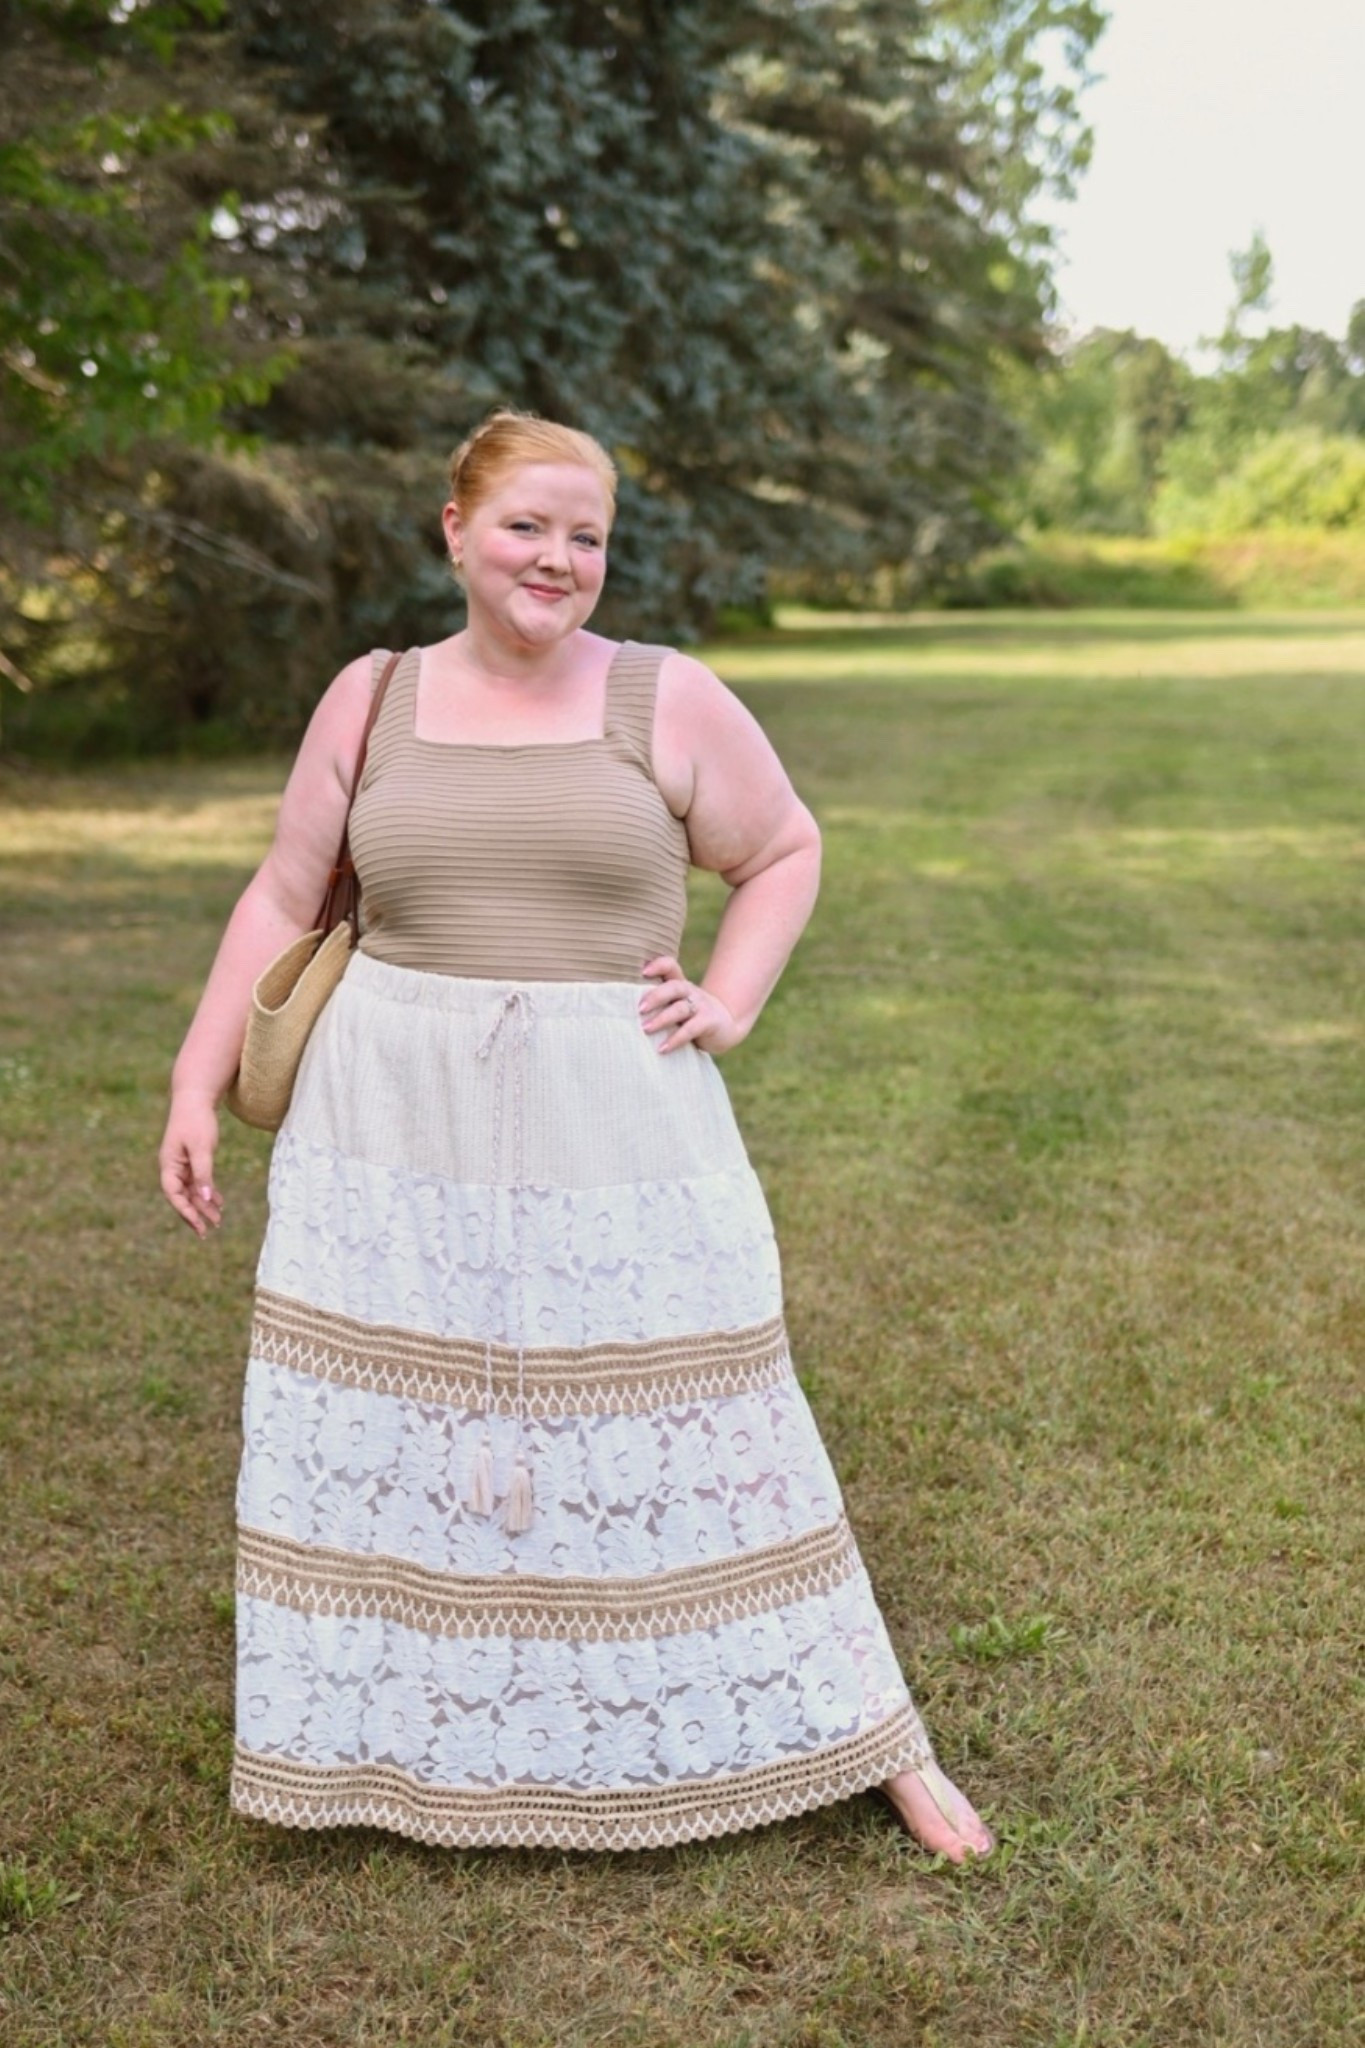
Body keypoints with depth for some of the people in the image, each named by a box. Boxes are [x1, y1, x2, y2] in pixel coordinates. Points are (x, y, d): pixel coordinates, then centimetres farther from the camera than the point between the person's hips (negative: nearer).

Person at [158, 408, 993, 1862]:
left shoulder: (671, 702, 0)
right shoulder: (371, 701, 5)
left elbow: (784, 850, 11)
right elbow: (282, 898, 10)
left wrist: (732, 1003, -3)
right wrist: (196, 1084, 6)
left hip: (615, 1128, -2)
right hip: (394, 1133, 2)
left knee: (687, 1423, 3)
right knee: (381, 1432, 8)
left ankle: (867, 1737, 19)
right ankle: (391, 1741, 28)